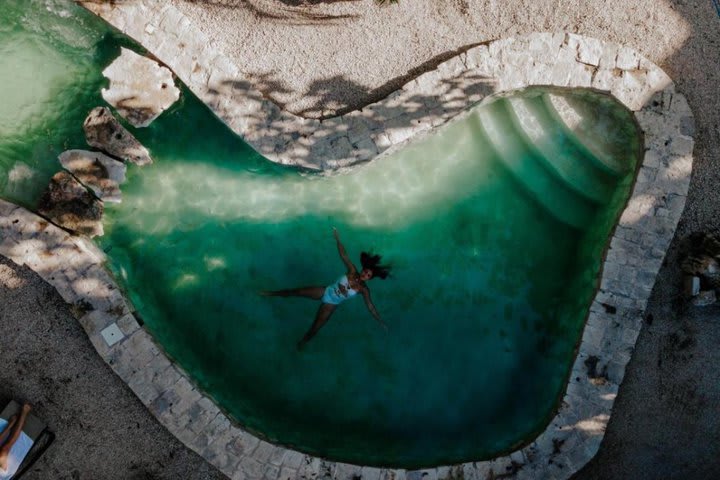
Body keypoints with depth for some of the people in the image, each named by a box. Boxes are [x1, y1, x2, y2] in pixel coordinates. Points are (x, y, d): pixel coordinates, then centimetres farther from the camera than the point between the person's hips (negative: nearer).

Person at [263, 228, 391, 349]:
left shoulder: (364, 289, -17)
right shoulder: (352, 271, -16)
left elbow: (371, 307, -10)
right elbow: (344, 255, -20)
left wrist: (381, 321, -9)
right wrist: (337, 238, -26)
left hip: (331, 304, -1)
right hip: (325, 291, 1)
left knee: (314, 329, 2)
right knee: (295, 291, 4)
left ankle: (303, 342, 36)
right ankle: (272, 293, 30)